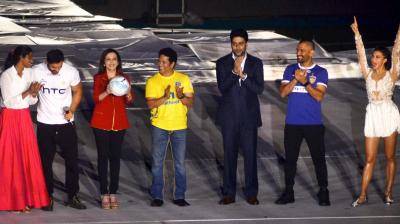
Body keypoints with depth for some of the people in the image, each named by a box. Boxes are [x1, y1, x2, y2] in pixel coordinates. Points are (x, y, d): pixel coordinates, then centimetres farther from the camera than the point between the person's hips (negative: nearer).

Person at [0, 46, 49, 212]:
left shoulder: (28, 73, 5)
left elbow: (31, 101, 9)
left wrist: (34, 93, -12)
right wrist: (28, 92, -21)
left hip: (25, 118, 6)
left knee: (27, 158, 5)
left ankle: (26, 197, 12)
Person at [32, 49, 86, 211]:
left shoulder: (71, 72, -11)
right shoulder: (36, 72, -13)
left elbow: (77, 91, 3)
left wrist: (72, 110, -8)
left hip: (66, 123, 0)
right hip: (45, 124, 0)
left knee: (72, 160, 4)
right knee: (46, 161, 7)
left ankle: (72, 196, 15)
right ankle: (48, 197, 17)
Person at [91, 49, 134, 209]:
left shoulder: (124, 78, 6)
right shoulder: (98, 78, 1)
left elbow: (129, 101, 0)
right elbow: (96, 98, -11)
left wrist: (128, 93, -23)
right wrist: (107, 92, -31)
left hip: (119, 122, 2)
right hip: (101, 122, -2)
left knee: (115, 157, 3)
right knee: (102, 156, -1)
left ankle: (113, 193, 6)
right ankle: (104, 195, 0)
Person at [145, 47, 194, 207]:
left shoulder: (184, 79, 1)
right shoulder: (152, 81, -1)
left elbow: (190, 103, -1)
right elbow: (150, 104, -9)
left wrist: (181, 97, -21)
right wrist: (165, 97, -24)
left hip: (179, 127, 1)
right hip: (159, 126, -1)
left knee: (180, 163, 4)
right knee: (157, 162, 2)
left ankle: (179, 196, 11)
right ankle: (157, 196, 9)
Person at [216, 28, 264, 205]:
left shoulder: (256, 63, 3)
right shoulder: (222, 63, 2)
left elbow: (259, 89, -6)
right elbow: (222, 88, -9)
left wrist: (243, 75, -17)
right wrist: (234, 71, -19)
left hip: (249, 116, 0)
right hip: (229, 117, 0)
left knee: (250, 155, 0)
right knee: (229, 155, 4)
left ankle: (251, 193, 7)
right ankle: (229, 193, 9)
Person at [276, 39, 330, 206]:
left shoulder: (320, 72, 0)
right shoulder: (290, 70, 8)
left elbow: (319, 96, -11)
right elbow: (283, 93, -2)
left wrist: (304, 82, -22)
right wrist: (295, 79, -15)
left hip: (313, 123, -2)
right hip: (292, 123, 2)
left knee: (318, 158, 0)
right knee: (290, 158, 7)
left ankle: (323, 193, 8)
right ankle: (288, 192, 14)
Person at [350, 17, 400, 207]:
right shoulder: (368, 74, 5)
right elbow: (361, 54, 0)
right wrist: (357, 34, -7)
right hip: (372, 115, 2)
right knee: (369, 159, 2)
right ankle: (363, 195, 1)